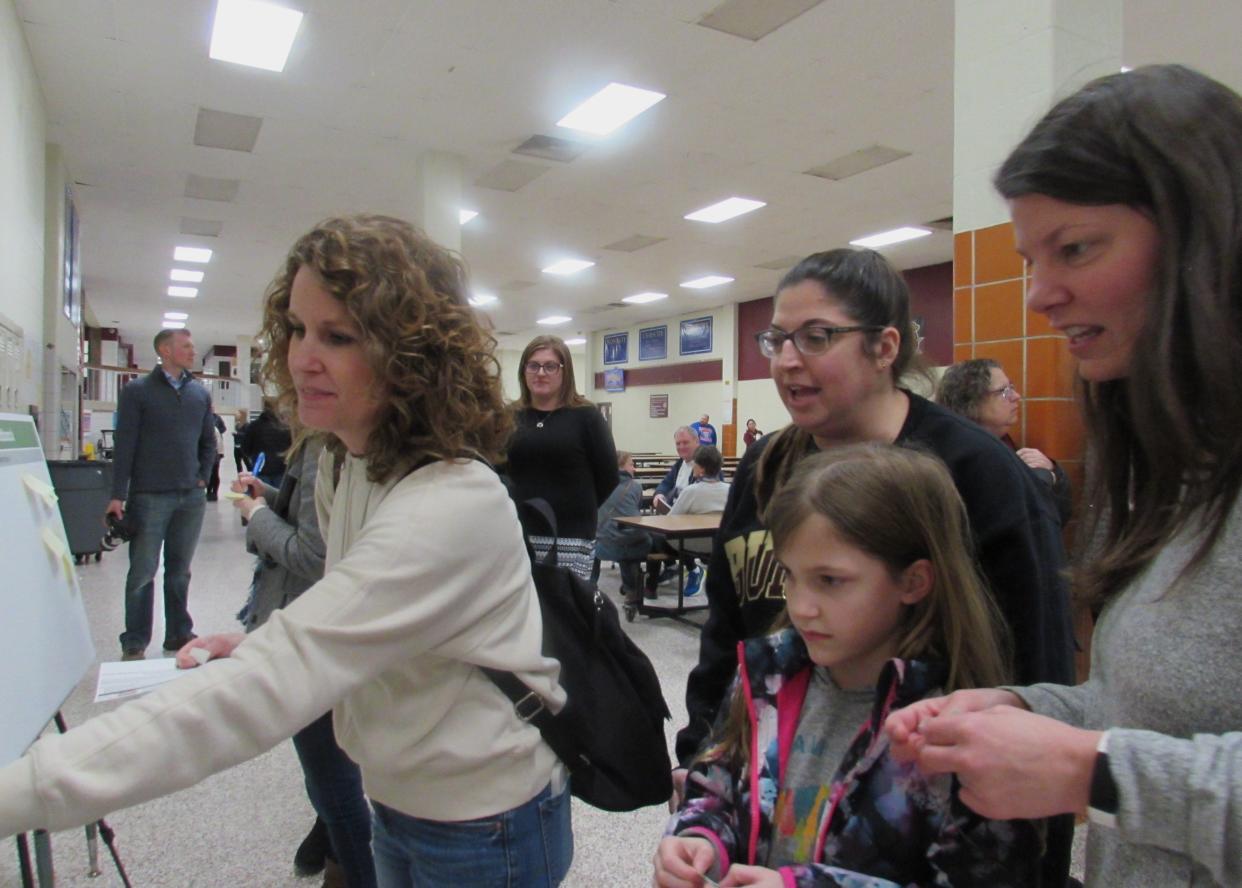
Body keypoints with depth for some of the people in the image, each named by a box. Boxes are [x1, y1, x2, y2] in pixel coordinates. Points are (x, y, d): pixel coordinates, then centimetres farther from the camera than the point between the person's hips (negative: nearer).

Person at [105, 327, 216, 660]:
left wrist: (202, 479, 6)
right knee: (142, 572, 1)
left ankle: (179, 634, 22)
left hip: (191, 497, 4)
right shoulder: (137, 390, -1)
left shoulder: (200, 393, 11)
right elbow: (124, 445, -5)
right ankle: (135, 643, 11)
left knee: (180, 571, 12)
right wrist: (117, 496, -9)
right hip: (149, 496, -4)